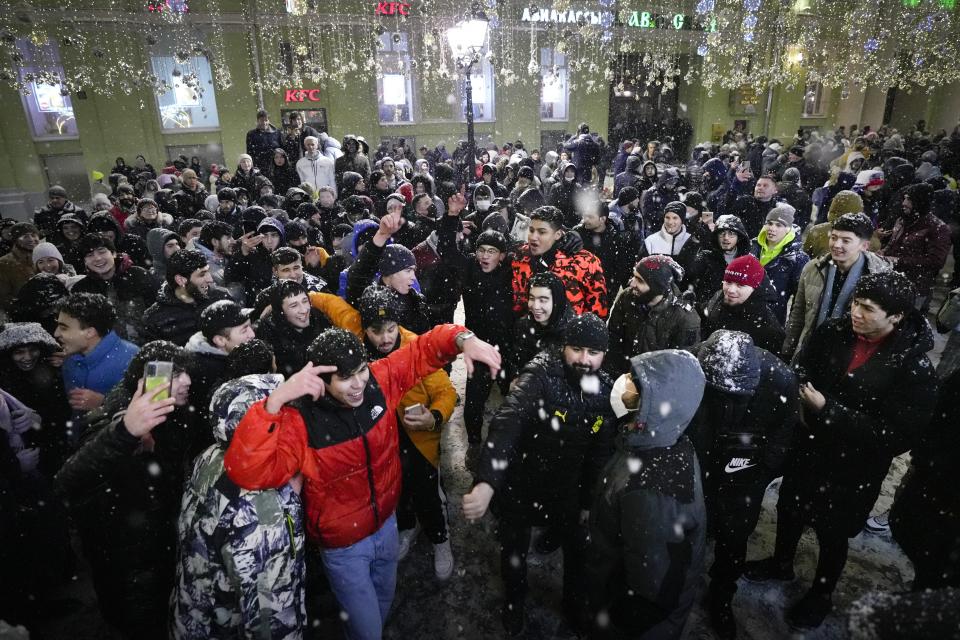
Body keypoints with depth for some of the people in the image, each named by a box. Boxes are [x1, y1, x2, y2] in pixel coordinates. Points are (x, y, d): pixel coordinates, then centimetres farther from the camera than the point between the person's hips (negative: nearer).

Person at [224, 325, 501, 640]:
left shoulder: (380, 380, -19)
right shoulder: (300, 420, -31)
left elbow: (424, 349, -11)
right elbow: (246, 471, -44)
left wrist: (464, 340, -31)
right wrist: (275, 400, -53)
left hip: (387, 523, 5)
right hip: (343, 545, -5)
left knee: (384, 603, 32)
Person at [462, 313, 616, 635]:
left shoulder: (606, 391, -11)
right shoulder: (539, 378, -29)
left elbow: (601, 453, -2)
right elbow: (506, 424, -44)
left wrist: (589, 502, 1)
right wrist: (486, 483, -58)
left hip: (568, 489, 3)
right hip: (519, 484, -3)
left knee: (579, 548, 19)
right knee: (514, 549, 19)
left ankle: (574, 603, 51)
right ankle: (514, 601, 51)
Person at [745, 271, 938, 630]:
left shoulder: (914, 368, -22)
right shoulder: (834, 333, -12)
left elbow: (896, 436, -24)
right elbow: (799, 371, 1)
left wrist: (828, 409, -28)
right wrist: (801, 392, -22)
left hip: (855, 468, -4)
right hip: (808, 448, 4)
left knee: (832, 533, 17)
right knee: (788, 510, 23)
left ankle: (821, 595, 45)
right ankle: (781, 564, 52)